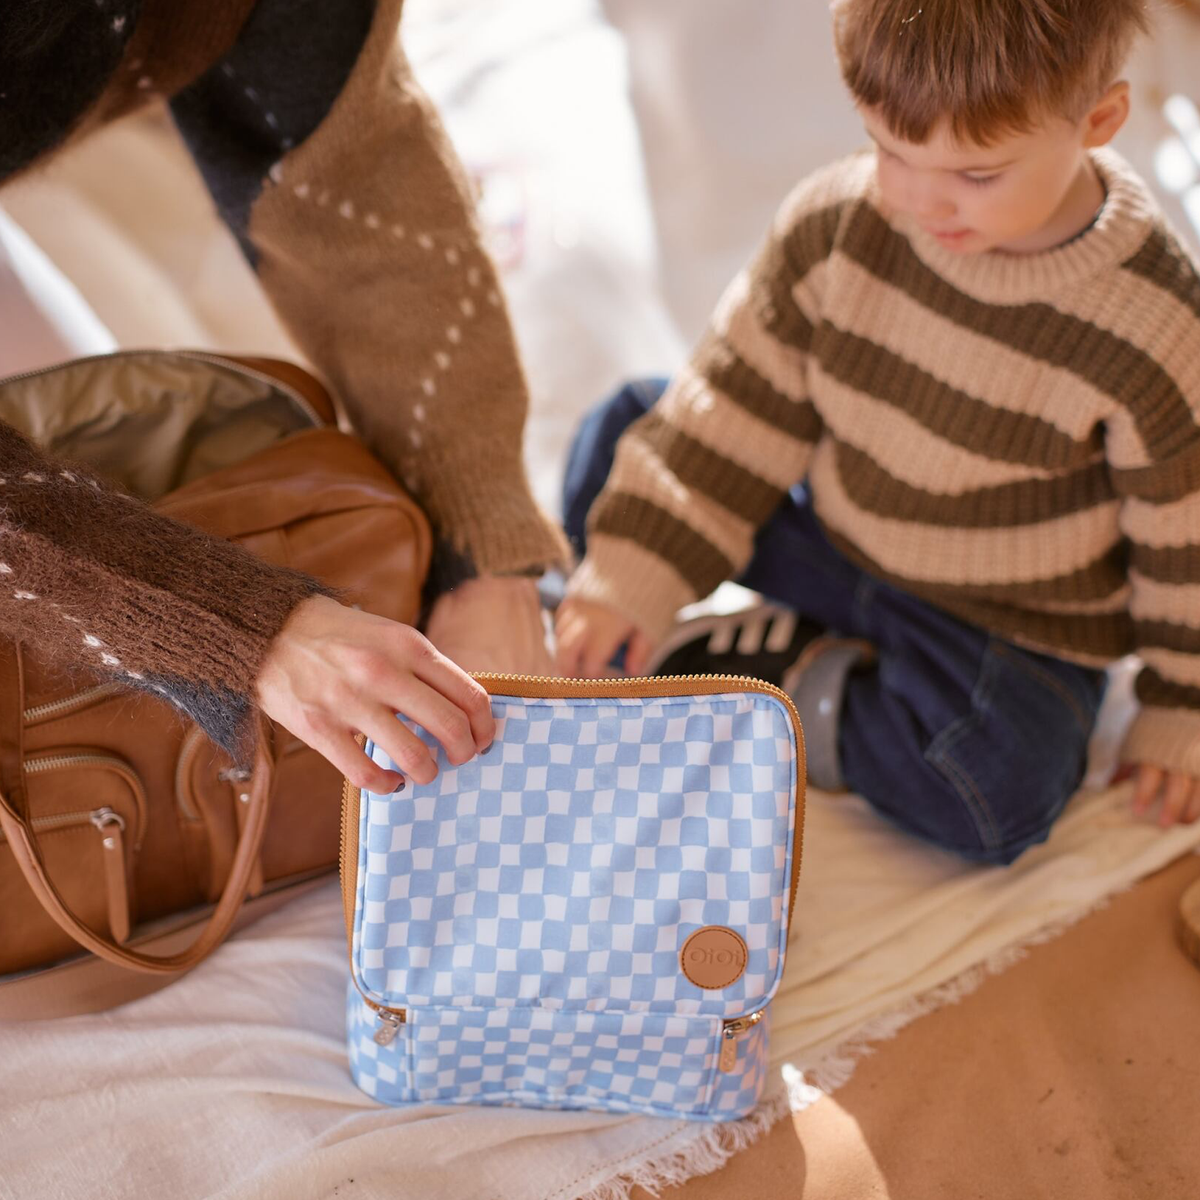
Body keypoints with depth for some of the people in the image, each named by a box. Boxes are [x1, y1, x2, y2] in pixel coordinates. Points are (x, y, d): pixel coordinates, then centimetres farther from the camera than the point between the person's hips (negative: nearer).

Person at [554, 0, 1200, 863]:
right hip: (828, 538, 5)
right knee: (617, 440, -2)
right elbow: (744, 397, -7)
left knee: (994, 794, -34)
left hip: (1010, 623, -4)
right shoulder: (837, 223, -15)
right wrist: (637, 571, -11)